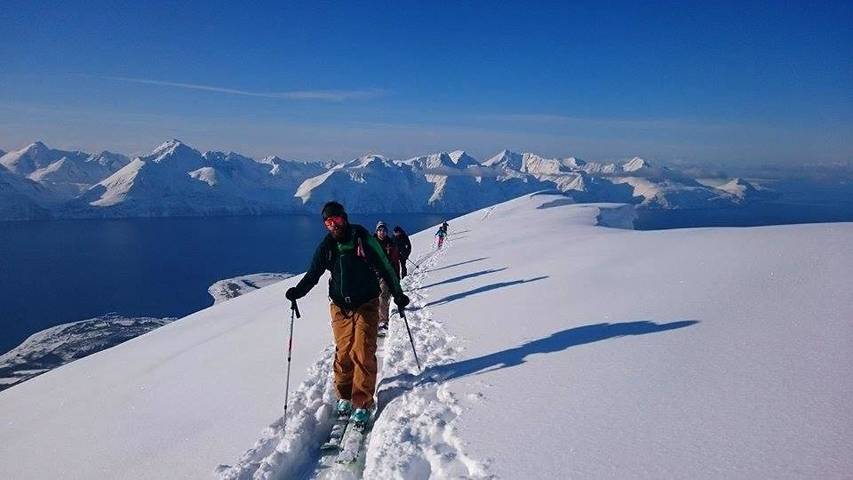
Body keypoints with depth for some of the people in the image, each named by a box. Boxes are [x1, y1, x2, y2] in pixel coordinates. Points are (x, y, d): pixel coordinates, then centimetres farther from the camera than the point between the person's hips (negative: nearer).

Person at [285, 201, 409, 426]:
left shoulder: (362, 238, -7)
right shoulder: (326, 246, 2)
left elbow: (384, 267, -1)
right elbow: (313, 275, 7)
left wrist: (398, 294, 3)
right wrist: (297, 291, -12)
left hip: (366, 305, -3)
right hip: (340, 307, 3)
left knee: (363, 354, -8)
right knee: (343, 353, 4)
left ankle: (363, 403, 2)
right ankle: (345, 397, 23)